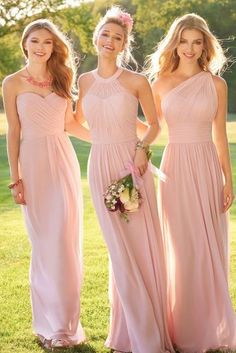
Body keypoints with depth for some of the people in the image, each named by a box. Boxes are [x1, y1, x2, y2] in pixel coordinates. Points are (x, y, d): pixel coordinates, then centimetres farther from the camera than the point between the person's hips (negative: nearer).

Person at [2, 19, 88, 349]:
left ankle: (67, 322, 8)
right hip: (33, 163, -2)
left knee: (66, 241, -2)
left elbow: (68, 123, 12)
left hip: (63, 161, 2)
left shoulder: (62, 78, 10)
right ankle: (48, 323, 13)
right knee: (43, 244, 2)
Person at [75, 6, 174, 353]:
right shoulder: (85, 81, 8)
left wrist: (142, 146, -10)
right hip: (100, 166, 3)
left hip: (132, 165, -2)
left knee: (142, 246, 0)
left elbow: (154, 124, 5)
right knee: (120, 250, 7)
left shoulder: (136, 82, -2)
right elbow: (77, 120, 24)